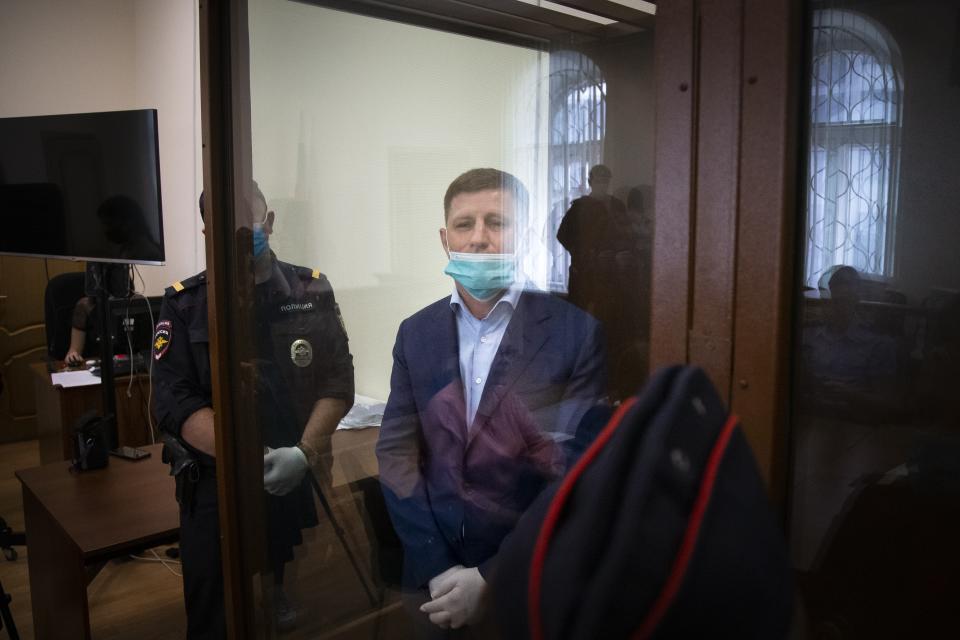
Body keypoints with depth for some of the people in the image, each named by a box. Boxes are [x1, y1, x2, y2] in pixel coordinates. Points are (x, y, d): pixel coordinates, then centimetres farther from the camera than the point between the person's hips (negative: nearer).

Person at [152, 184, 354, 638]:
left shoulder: (312, 292, 1)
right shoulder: (185, 304, -2)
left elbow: (337, 382, -3)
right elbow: (175, 400, -9)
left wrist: (305, 452, -17)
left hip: (299, 480, 1)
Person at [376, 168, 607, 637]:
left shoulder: (576, 333, -11)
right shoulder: (416, 332, 1)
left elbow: (577, 475, -13)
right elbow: (395, 452, -1)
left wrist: (490, 578, -13)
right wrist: (438, 569, -9)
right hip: (431, 579, 3)